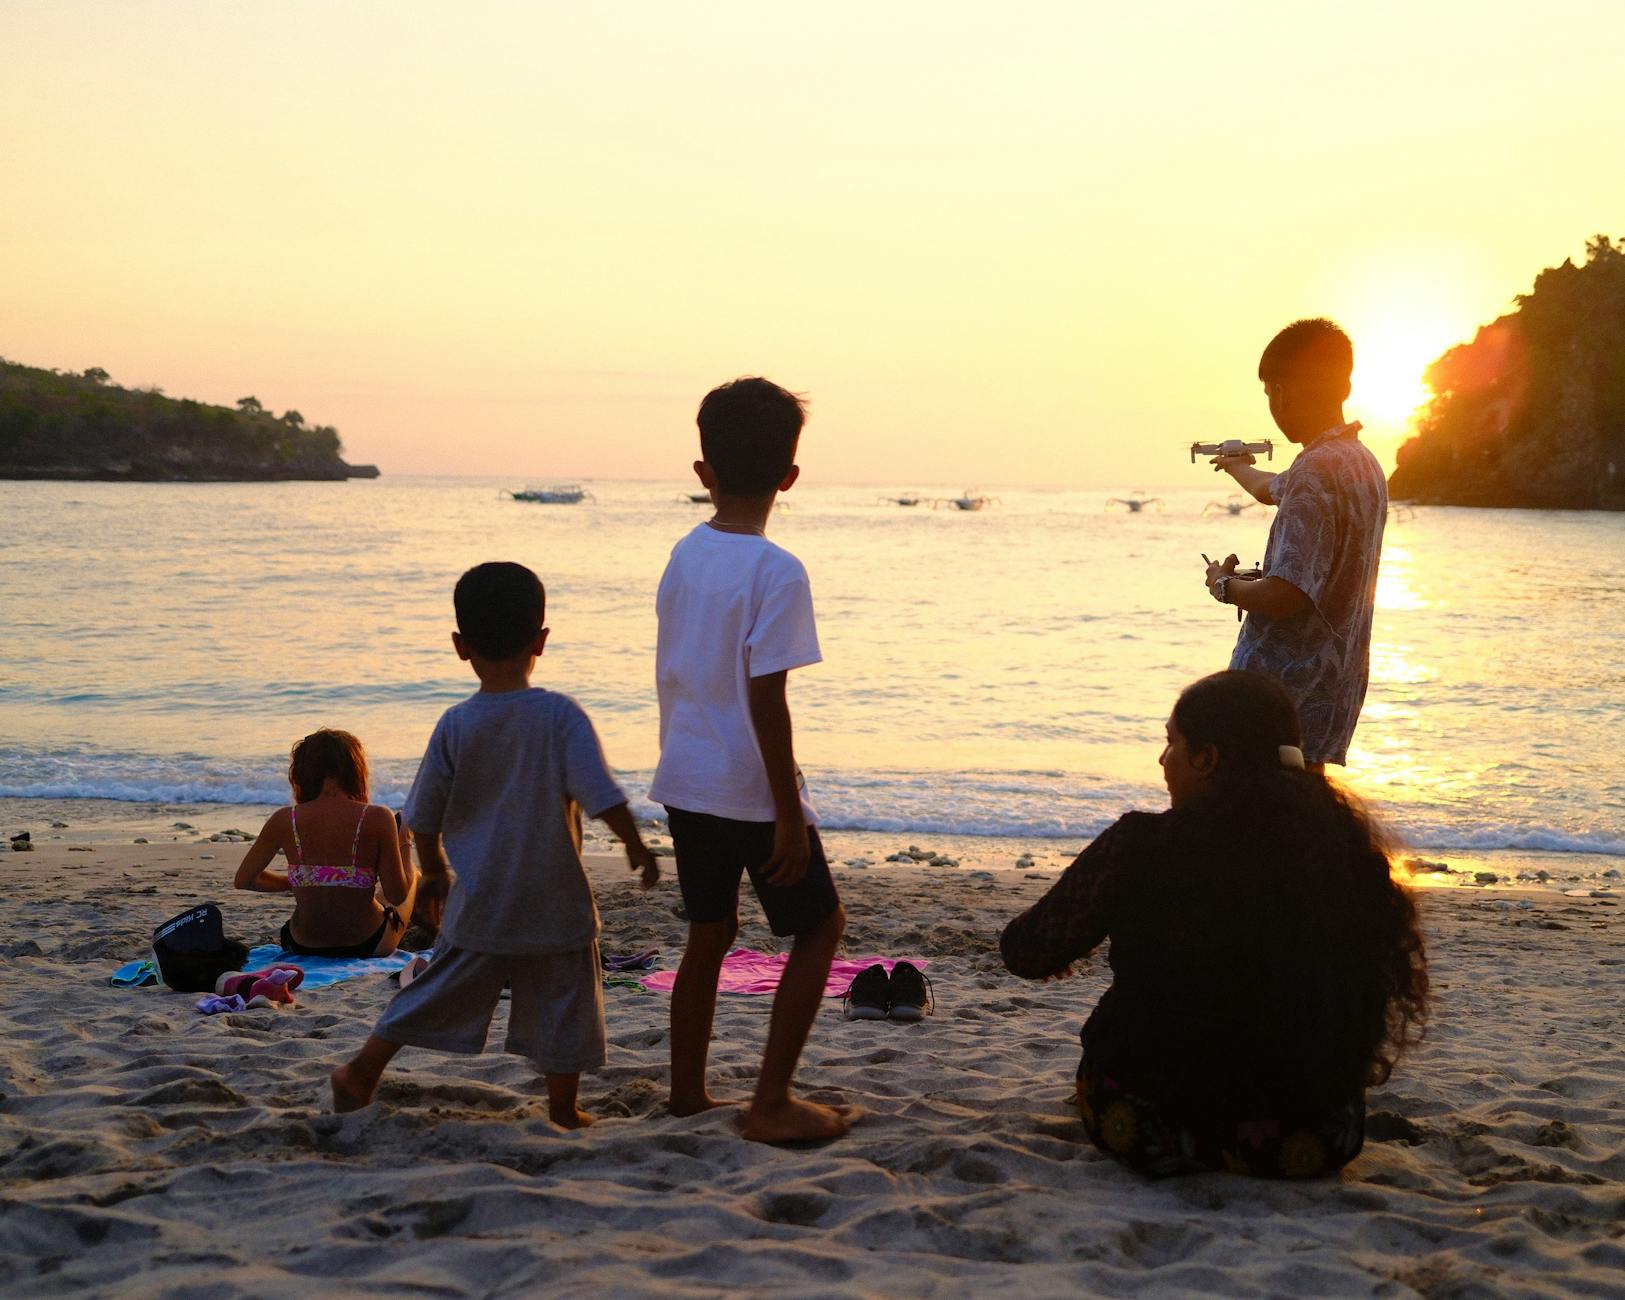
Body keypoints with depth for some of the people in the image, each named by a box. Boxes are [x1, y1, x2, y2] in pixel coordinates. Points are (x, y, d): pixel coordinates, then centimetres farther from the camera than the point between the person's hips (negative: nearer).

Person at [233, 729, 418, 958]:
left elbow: (243, 880, 2)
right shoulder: (377, 818, -17)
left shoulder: (283, 820, -10)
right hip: (368, 945, -3)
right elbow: (397, 896, -12)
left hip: (303, 947, 3)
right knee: (414, 877, 30)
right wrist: (404, 845, 4)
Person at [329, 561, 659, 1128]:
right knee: (562, 1004, 10)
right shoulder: (561, 715, -11)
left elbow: (424, 816, 3)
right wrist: (636, 847, -1)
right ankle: (563, 1111, 16)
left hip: (479, 904, 2)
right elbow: (601, 795, -16)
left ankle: (363, 1071, 26)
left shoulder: (455, 725, -5)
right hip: (555, 902, -2)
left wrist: (433, 866, 21)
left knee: (438, 991, 16)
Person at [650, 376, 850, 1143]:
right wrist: (789, 813, -15)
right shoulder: (776, 572, -17)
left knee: (709, 932, 18)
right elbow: (766, 699, -20)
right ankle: (770, 1103, 5)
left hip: (684, 782, 7)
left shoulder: (684, 556, 4)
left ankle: (687, 1094, 24)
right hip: (749, 790, -7)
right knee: (818, 926, 9)